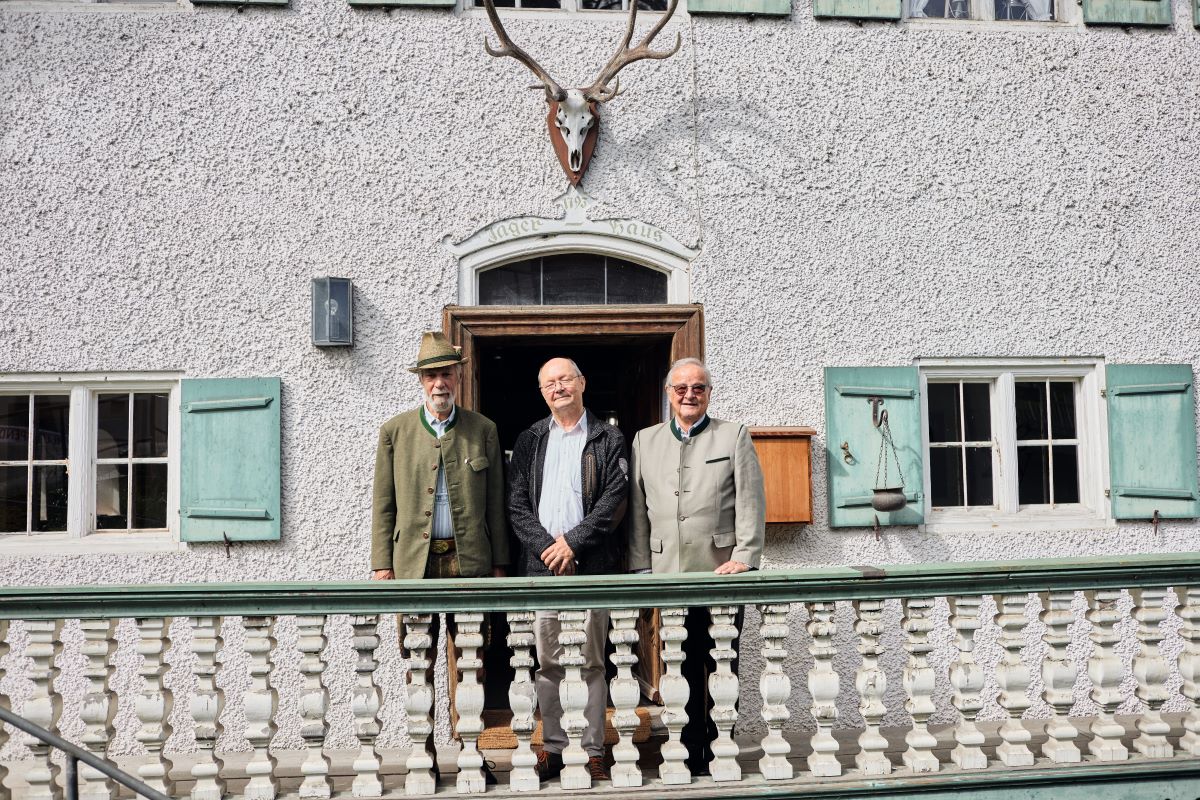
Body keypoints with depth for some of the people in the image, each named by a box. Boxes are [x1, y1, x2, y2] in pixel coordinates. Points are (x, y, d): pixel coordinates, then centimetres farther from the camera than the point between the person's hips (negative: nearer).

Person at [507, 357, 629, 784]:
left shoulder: (608, 439, 6)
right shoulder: (529, 440, 13)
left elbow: (614, 501, -3)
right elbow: (517, 505, 7)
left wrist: (572, 542, -11)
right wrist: (548, 547, -7)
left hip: (591, 565, -2)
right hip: (541, 564, 2)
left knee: (591, 662, 1)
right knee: (547, 662, 5)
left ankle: (592, 751, 8)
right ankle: (552, 748, 14)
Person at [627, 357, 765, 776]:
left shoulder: (734, 436, 7)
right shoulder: (645, 441, 14)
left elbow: (751, 502, 0)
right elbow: (637, 510, 12)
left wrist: (743, 558, -10)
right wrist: (640, 567, 5)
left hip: (721, 572, -2)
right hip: (668, 573, 2)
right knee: (681, 672, 5)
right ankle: (690, 758, 15)